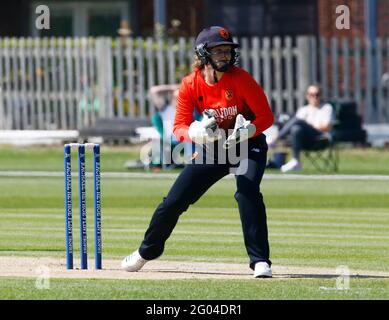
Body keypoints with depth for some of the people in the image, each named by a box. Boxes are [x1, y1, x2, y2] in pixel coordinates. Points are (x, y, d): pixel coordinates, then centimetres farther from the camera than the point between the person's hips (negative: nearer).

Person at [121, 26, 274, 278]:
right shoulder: (191, 85, -12)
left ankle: (260, 261, -25)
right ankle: (147, 252, 29)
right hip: (213, 147, 3)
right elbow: (179, 127, -11)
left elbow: (266, 117, -17)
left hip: (248, 146, -3)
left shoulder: (240, 79, -20)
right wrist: (194, 132, -34)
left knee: (247, 192, -31)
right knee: (174, 201, 4)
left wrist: (247, 131, -36)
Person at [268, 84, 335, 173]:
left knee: (297, 120, -30)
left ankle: (274, 140, -33)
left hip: (320, 138, -4)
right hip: (305, 140, 4)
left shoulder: (327, 108, 18)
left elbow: (327, 128, 4)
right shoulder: (303, 110, 27)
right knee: (295, 128, -35)